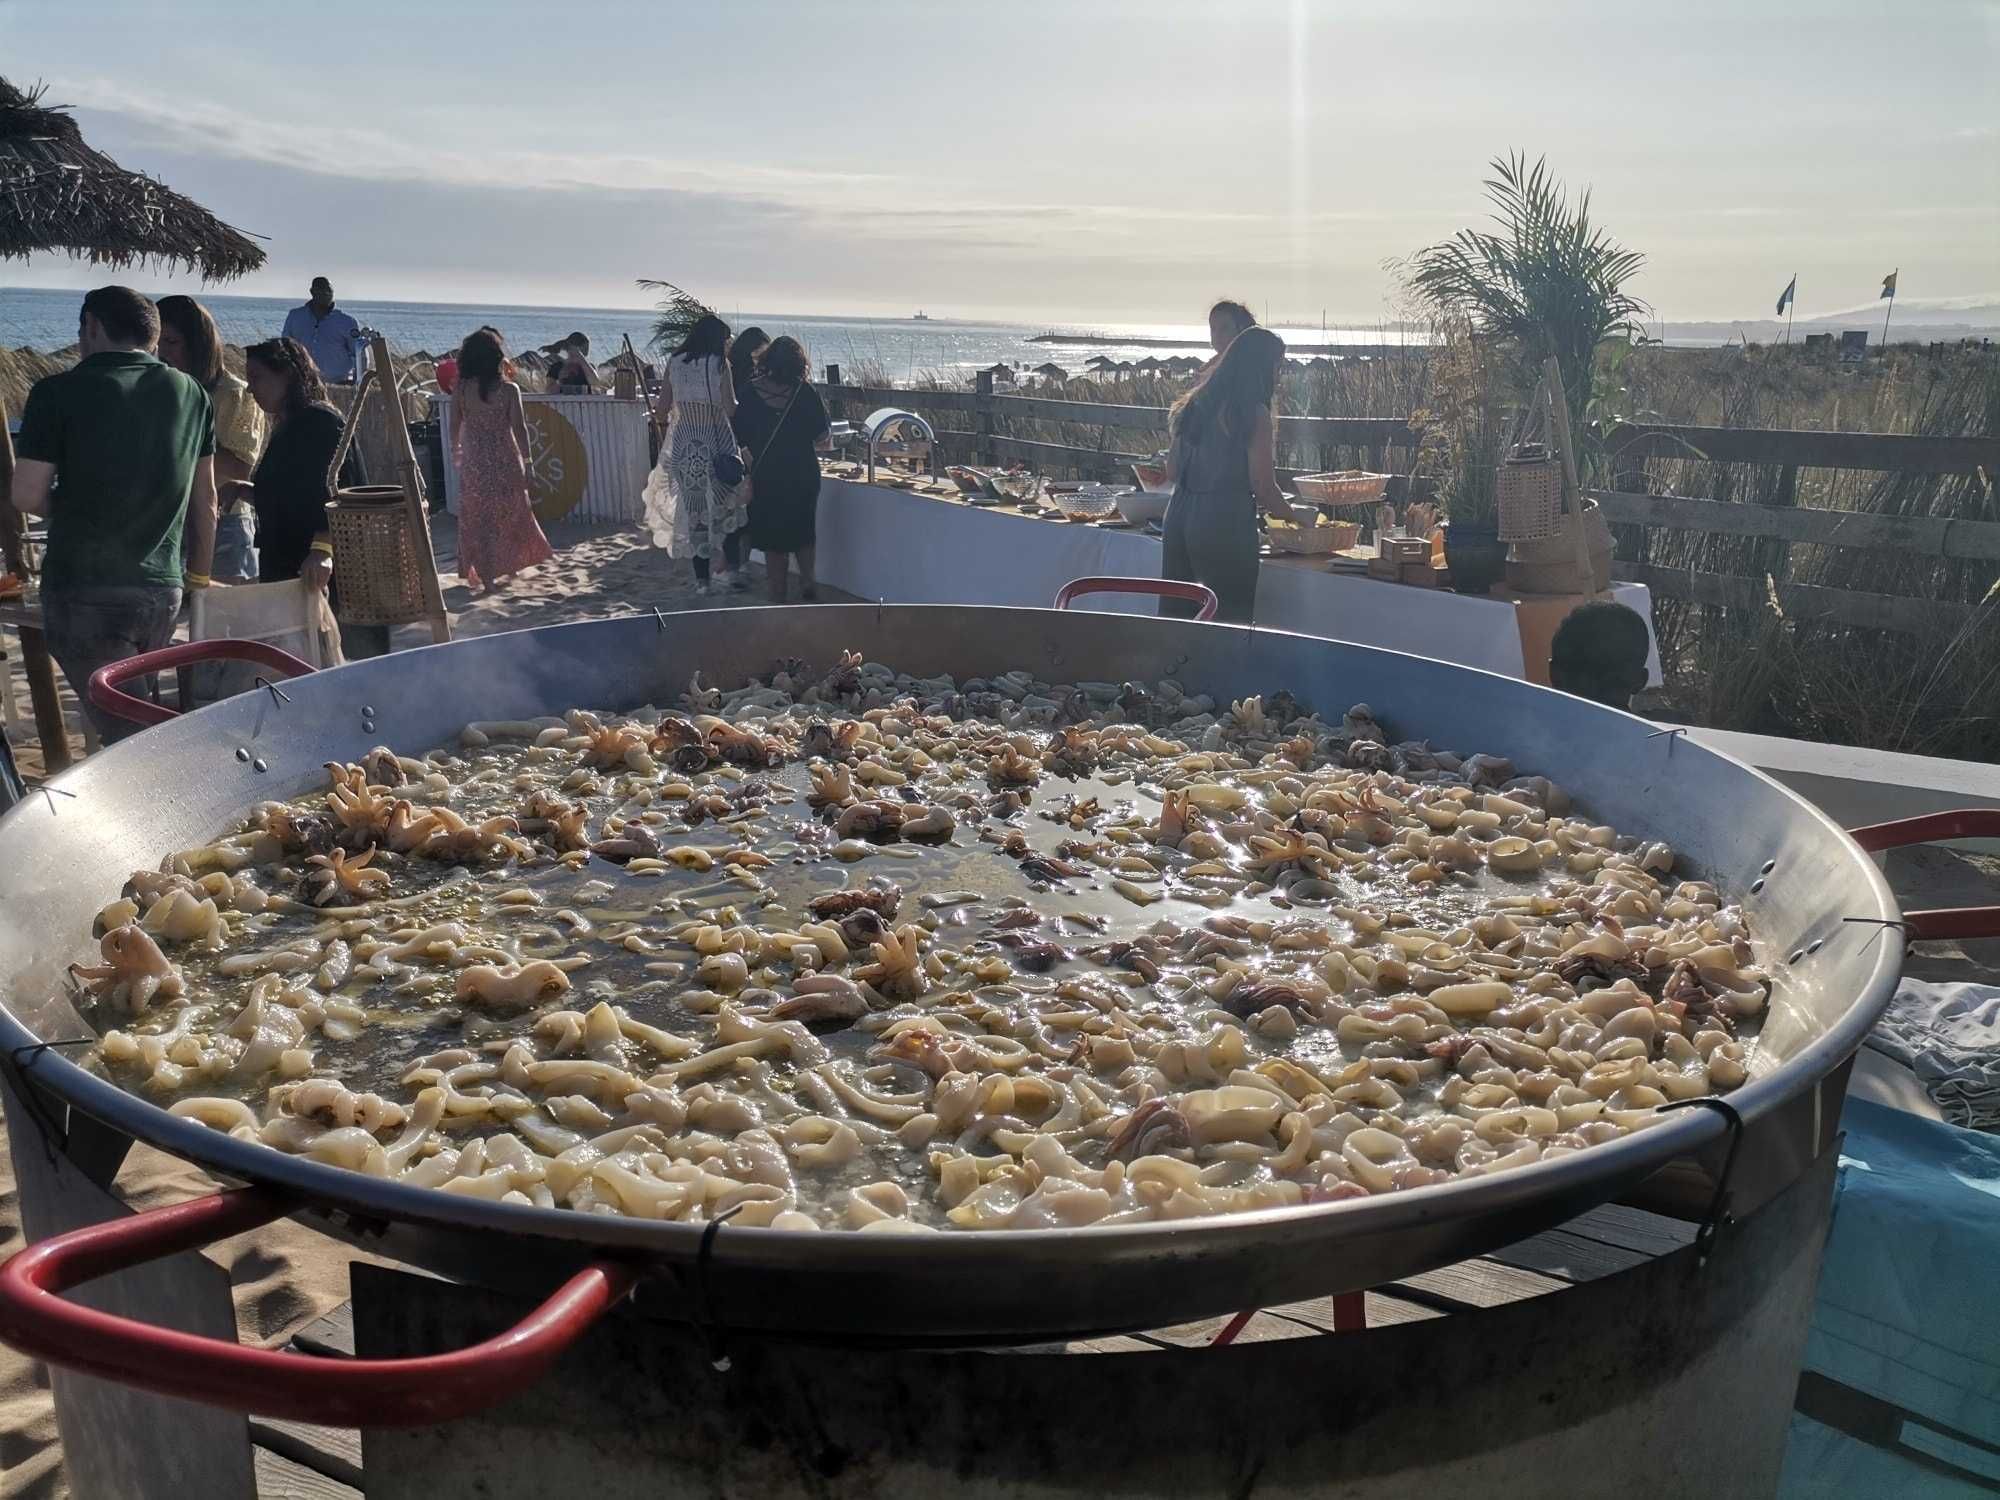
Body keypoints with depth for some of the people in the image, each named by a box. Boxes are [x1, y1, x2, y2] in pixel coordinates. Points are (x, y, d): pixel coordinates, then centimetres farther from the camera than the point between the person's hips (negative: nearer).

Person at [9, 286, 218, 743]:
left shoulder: (58, 393, -7)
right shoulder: (191, 395, 6)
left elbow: (27, 496, -8)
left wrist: (72, 504, 13)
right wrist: (199, 575, 23)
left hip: (82, 590, -5)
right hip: (161, 588, 5)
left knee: (129, 736, -5)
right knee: (140, 715, 18)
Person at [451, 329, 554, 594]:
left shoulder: (461, 390, -5)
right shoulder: (508, 389, -9)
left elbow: (455, 427, 4)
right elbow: (519, 428, -10)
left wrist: (456, 451, 22)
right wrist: (526, 462, -2)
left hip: (474, 463, 0)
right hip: (505, 461, 0)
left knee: (478, 520, 9)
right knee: (510, 513, 19)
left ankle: (485, 576, 7)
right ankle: (511, 564, 32)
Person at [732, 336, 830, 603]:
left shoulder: (751, 391, -7)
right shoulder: (806, 393, -8)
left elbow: (740, 437, -4)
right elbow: (822, 437, -3)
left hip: (766, 476, 0)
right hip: (804, 475, 1)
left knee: (774, 541, 9)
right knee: (803, 530, 22)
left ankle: (778, 596, 13)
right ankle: (807, 580, 18)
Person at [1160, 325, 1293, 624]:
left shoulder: (1192, 406, 12)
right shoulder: (1255, 416, -10)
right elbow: (1264, 490, -10)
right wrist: (1294, 516, 7)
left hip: (1179, 517, 7)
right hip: (1226, 525, -7)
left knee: (1175, 614, 13)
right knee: (1230, 621, 1)